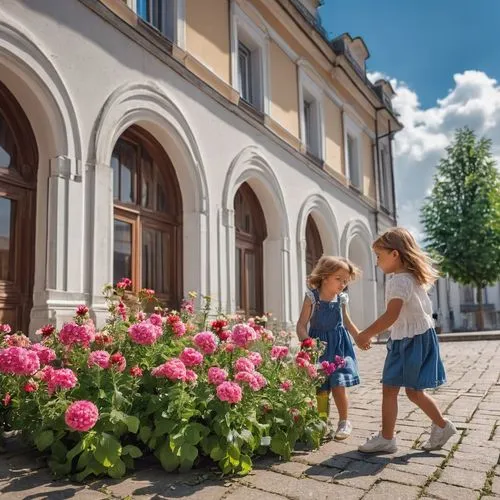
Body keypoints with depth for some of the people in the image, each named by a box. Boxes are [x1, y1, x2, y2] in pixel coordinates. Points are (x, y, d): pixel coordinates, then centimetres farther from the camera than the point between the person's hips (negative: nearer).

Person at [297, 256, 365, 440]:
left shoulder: (341, 299, 0)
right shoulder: (312, 297, -12)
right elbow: (301, 324, -14)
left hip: (339, 345, 2)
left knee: (338, 385, -2)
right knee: (320, 389, 5)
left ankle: (344, 421, 17)